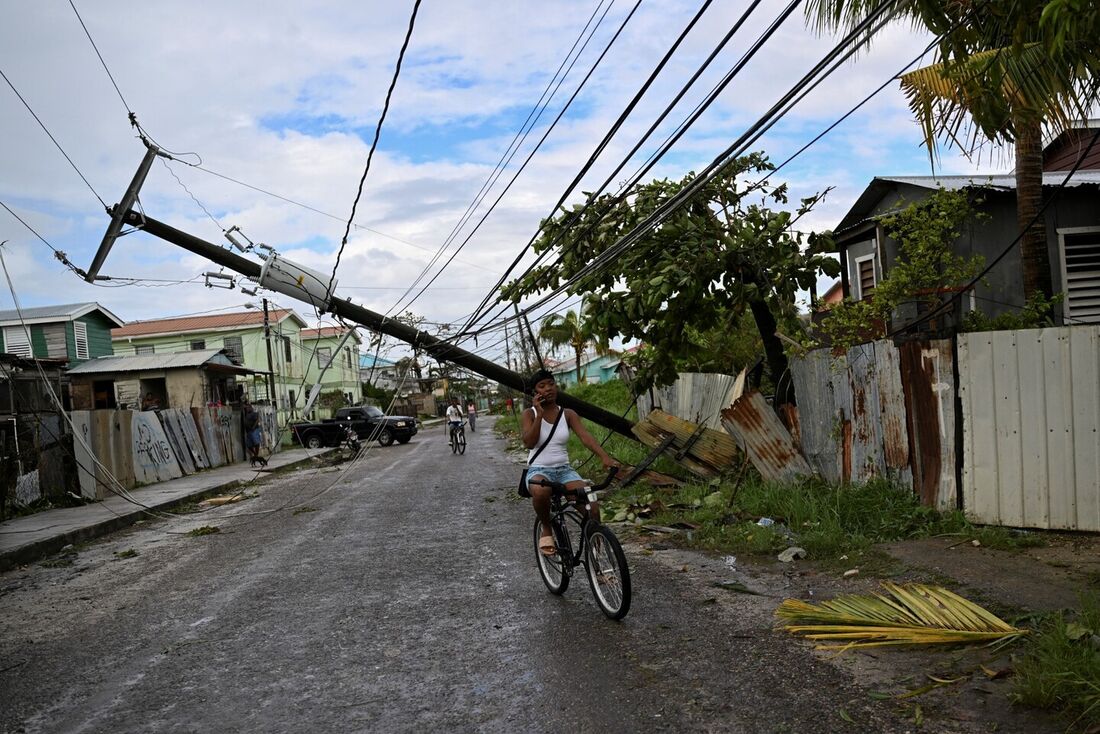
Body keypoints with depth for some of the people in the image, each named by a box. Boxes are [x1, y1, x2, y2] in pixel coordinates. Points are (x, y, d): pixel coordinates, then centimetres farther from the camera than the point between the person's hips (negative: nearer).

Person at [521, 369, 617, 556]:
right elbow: (529, 443, -16)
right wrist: (540, 414, -19)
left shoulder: (567, 414, 4)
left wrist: (605, 457, -28)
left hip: (564, 470, 3)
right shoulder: (530, 414, -1)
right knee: (541, 491, -41)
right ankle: (546, 530, -11)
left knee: (592, 506, -23)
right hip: (539, 470, -2)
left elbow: (585, 436, -11)